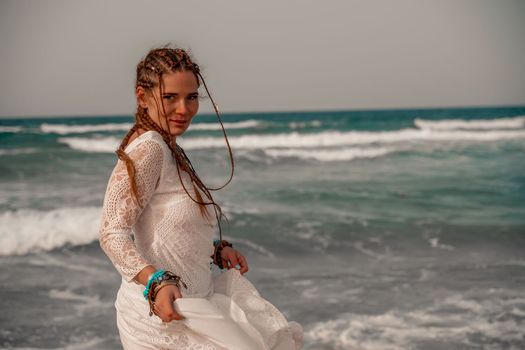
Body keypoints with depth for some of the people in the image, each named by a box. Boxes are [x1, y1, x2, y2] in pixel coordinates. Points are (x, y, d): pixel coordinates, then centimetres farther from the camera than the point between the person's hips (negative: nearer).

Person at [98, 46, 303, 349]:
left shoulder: (172, 151, 14)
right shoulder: (148, 148, -17)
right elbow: (112, 234, -23)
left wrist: (216, 250, 11)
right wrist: (156, 282, -34)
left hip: (191, 302, 10)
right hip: (162, 315, -10)